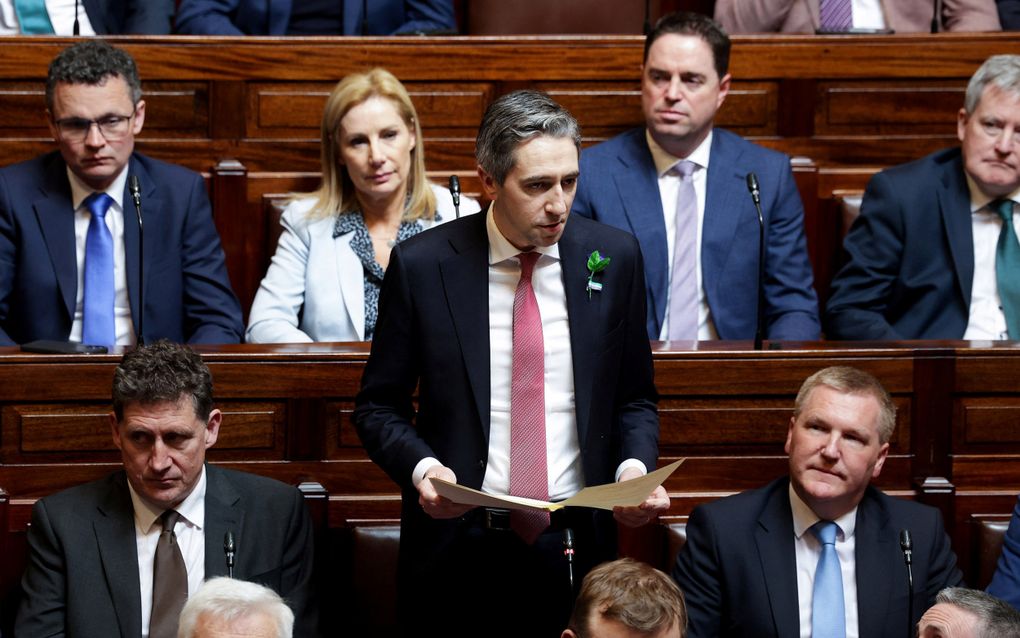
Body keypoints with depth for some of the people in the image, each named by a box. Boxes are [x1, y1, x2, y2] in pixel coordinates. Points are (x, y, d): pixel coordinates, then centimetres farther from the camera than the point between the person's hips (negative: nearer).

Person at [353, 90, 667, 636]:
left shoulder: (613, 258, 0)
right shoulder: (421, 266, -6)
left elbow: (633, 400, 10)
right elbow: (379, 407, 2)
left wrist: (635, 468, -10)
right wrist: (421, 466, -17)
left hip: (573, 547, 2)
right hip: (457, 545, -1)